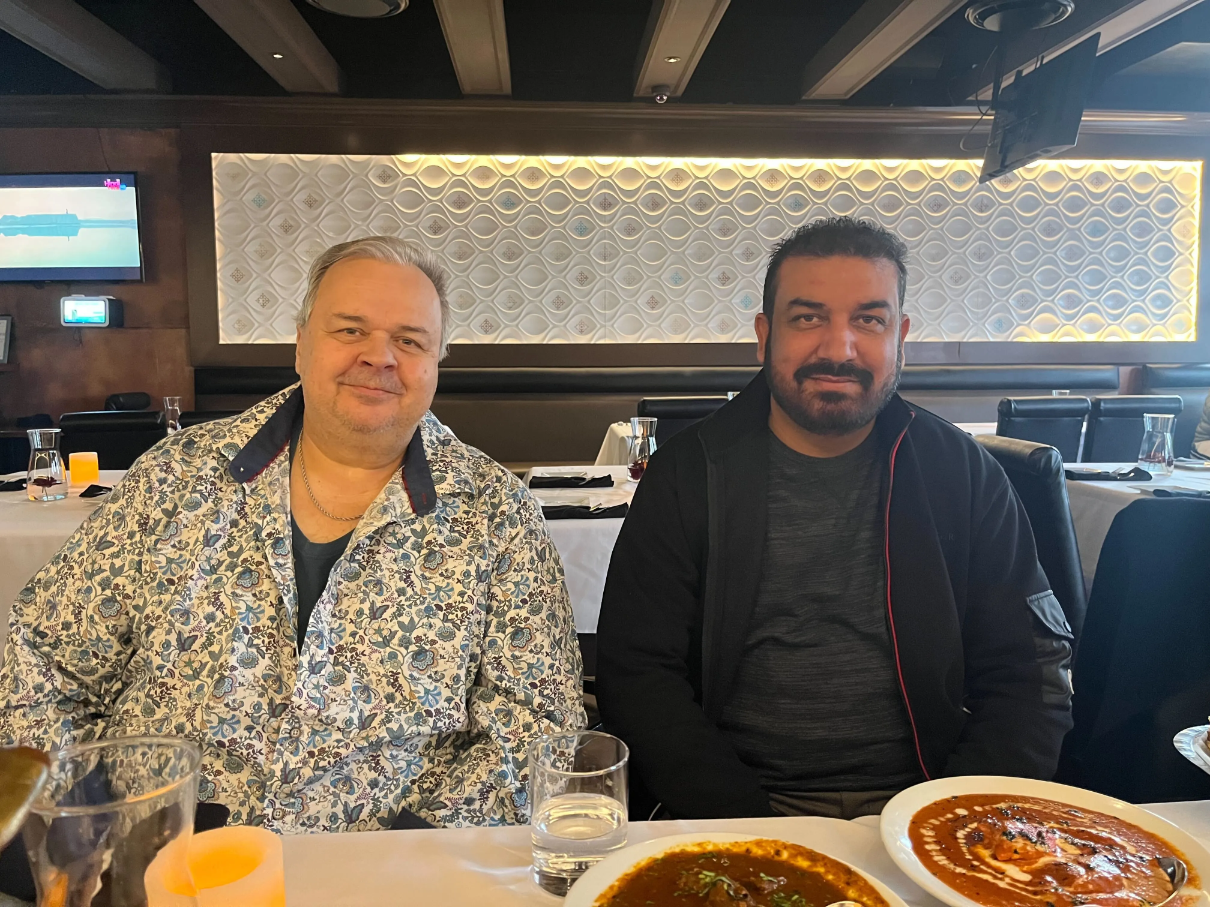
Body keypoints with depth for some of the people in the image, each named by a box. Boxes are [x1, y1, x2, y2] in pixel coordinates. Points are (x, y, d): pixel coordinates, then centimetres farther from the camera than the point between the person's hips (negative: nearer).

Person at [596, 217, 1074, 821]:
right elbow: (637, 674, -4)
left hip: (919, 805, 2)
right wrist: (750, 830, -16)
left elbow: (1033, 675, 5)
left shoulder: (962, 475, 4)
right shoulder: (687, 475, -1)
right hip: (743, 810, -1)